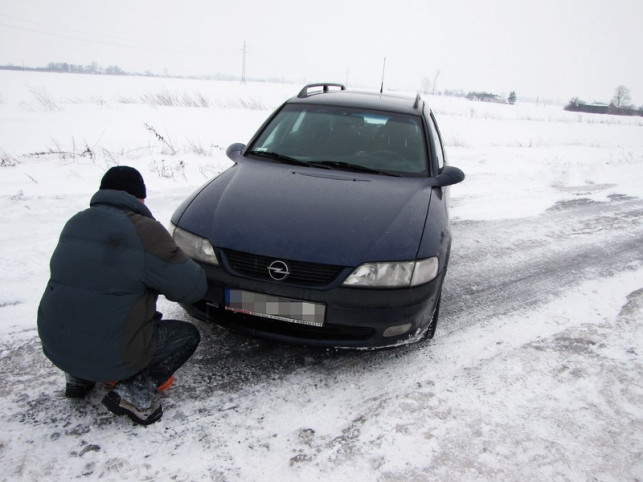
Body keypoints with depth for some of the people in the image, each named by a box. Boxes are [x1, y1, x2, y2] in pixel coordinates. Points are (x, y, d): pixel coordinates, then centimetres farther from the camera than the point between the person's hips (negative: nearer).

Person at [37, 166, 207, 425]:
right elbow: (193, 288, -11)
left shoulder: (75, 224, 7)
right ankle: (134, 392, -5)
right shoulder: (143, 231, -16)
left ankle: (78, 378, 21)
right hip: (110, 357, -7)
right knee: (187, 335, 12)